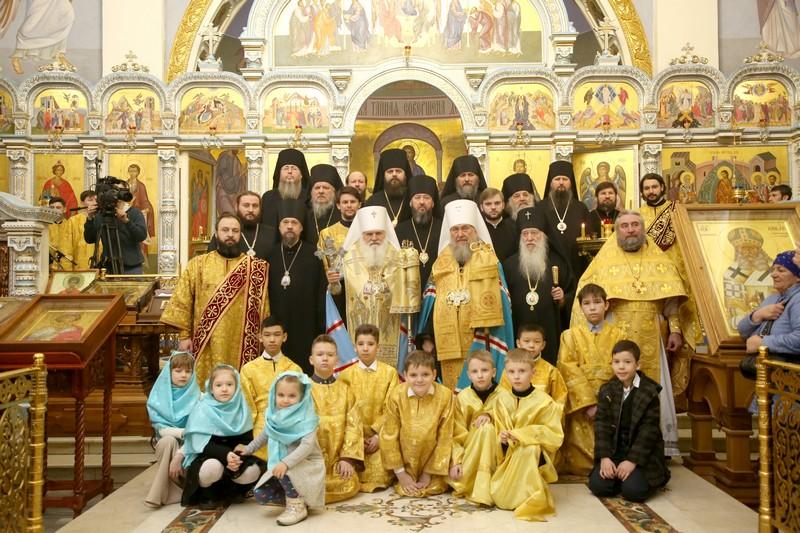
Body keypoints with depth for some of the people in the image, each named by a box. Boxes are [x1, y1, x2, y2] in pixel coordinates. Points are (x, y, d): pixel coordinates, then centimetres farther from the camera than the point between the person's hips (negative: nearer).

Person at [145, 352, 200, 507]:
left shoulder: (198, 398, -4)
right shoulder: (158, 397, 0)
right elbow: (161, 429, -7)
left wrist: (179, 456, -25)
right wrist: (184, 432, -23)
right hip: (165, 445, 1)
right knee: (168, 441, -34)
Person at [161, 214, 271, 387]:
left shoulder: (255, 268, 3)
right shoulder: (197, 265, 4)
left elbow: (262, 307, 5)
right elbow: (182, 302, 4)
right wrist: (184, 335, -1)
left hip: (241, 345, 0)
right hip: (207, 345, 0)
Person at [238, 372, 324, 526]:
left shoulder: (306, 419, -21)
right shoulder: (274, 416, -2)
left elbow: (307, 445, -34)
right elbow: (265, 435, 20)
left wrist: (286, 463, -44)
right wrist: (249, 449, 29)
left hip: (307, 465, -6)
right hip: (280, 465, 7)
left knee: (285, 472, -35)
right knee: (260, 495, -8)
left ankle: (297, 507, -12)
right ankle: (298, 499, 9)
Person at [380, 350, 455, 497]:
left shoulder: (446, 396, -20)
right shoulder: (396, 395, -19)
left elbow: (445, 437, -11)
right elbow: (390, 435, -10)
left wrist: (429, 472, -8)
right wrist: (400, 472, -7)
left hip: (432, 458, 0)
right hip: (405, 461, 0)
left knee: (435, 488, -8)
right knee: (404, 490, -8)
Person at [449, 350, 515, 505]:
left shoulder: (505, 397, -7)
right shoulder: (462, 397, -4)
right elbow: (457, 435, -5)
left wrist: (491, 415, -24)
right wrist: (456, 461, -16)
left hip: (498, 454, 0)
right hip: (470, 453, 1)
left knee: (487, 427, -30)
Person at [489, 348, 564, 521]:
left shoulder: (544, 401, -13)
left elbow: (554, 436, -15)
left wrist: (521, 434, -23)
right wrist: (502, 438, -12)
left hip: (535, 455, -4)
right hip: (509, 456, 4)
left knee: (528, 449, -39)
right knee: (498, 498, -12)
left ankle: (534, 498, -22)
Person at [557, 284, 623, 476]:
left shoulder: (616, 335, 4)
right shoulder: (571, 335, 1)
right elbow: (569, 371, -6)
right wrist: (588, 403, -13)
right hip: (581, 402, -1)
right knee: (582, 448, -2)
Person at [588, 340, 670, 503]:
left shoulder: (650, 392, -9)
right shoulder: (606, 390, 3)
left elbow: (649, 430, -12)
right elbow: (601, 424, -1)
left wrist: (633, 460, -18)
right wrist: (604, 457, -12)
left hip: (642, 452, -3)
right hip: (614, 450, 3)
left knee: (633, 490, -22)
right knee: (597, 485, -14)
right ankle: (620, 475, 15)